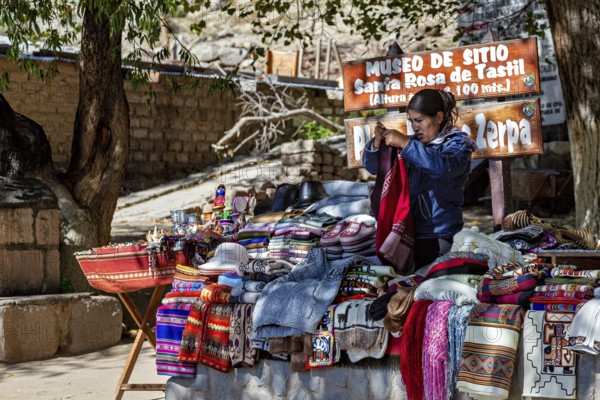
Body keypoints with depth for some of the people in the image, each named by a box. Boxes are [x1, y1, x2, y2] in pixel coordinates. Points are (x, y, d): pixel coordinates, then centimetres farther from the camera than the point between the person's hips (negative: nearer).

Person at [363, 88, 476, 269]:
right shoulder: (414, 143, 17)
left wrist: (405, 144, -21)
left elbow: (443, 167, -21)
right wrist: (377, 142, -4)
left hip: (437, 236, -5)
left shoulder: (457, 144, 2)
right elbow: (372, 166, 16)